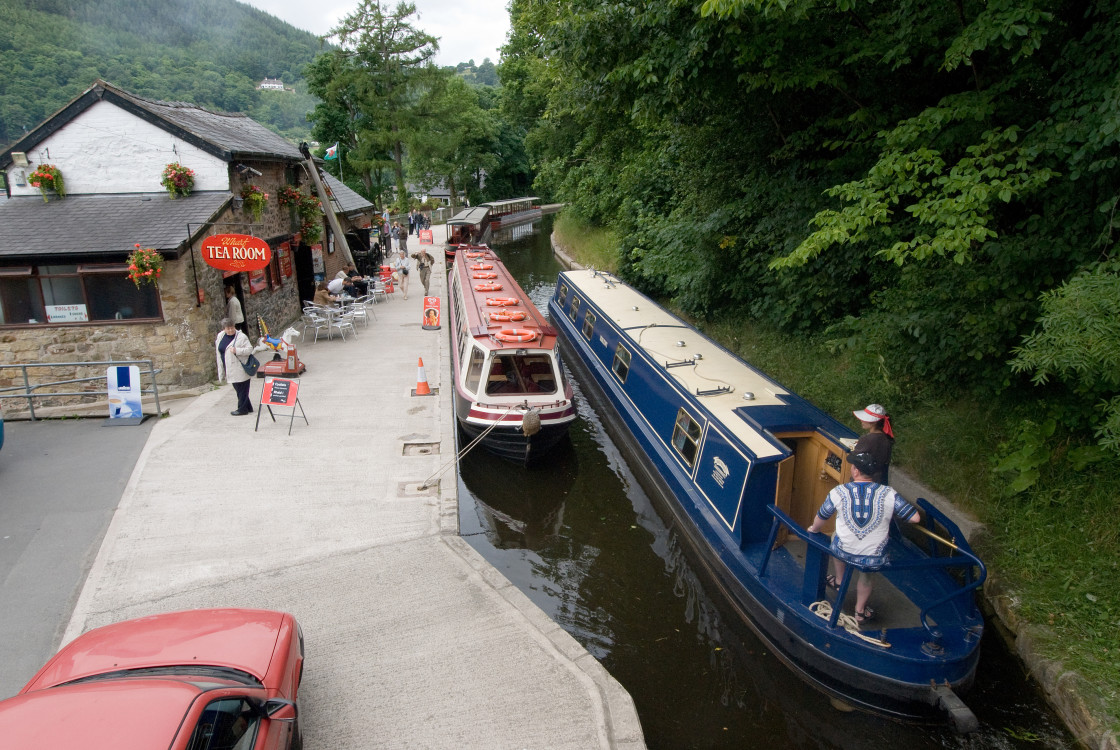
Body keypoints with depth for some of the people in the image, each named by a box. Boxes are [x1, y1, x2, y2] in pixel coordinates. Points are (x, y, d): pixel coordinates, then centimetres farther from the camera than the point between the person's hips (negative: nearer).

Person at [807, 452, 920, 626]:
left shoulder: (838, 492, -13)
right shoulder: (888, 494, -14)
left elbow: (820, 518, 2)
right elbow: (915, 517, -10)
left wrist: (813, 529, 24)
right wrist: (891, 512, 10)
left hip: (843, 552, 0)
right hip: (874, 559, 0)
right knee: (865, 576, 34)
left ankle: (839, 580, 49)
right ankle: (860, 611, 47)